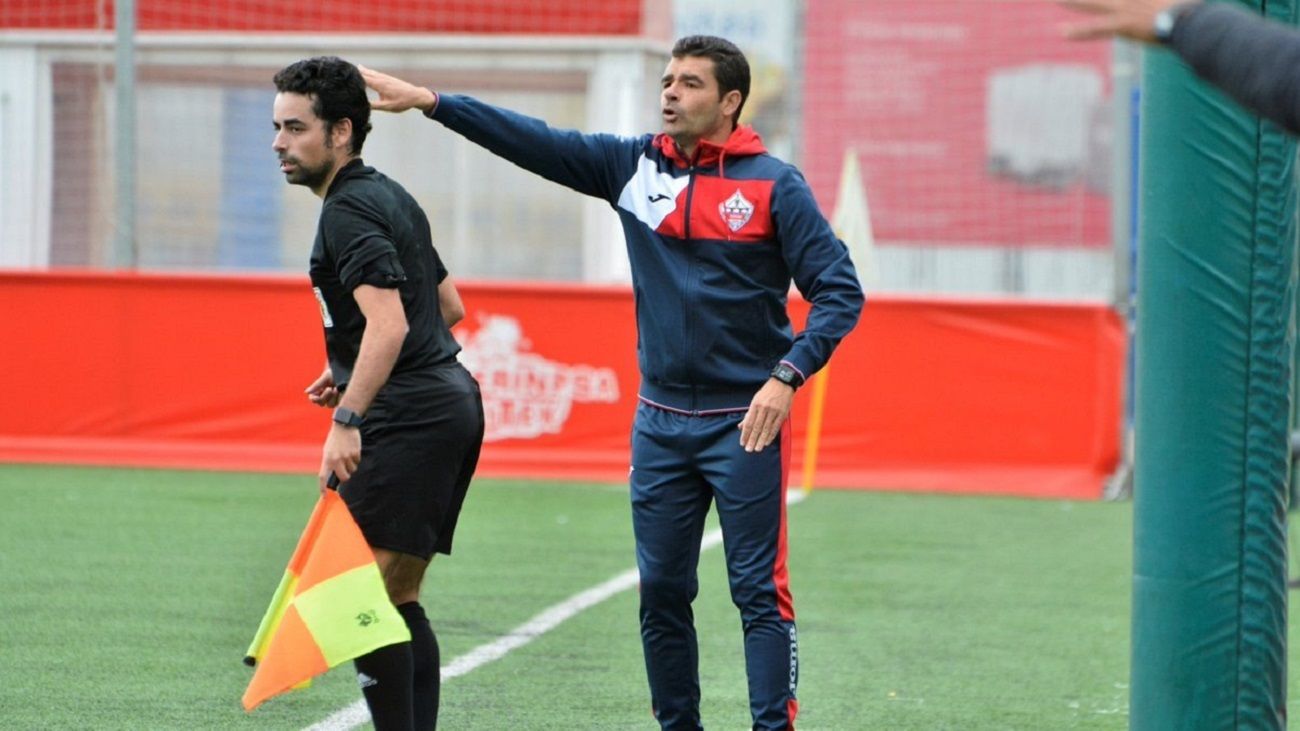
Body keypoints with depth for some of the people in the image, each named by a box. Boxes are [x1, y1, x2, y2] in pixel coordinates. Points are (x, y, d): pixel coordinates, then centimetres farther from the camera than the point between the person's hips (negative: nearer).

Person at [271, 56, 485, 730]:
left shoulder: (349, 211, -12)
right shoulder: (389, 197, 19)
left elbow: (388, 324, -24)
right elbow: (449, 307, 27)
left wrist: (348, 419, -30)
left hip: (406, 419, -10)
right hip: (451, 402, 10)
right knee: (397, 599, 12)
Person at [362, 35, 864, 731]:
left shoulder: (774, 185, -6)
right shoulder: (635, 165, 7)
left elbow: (839, 291, -7)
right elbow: (535, 142, 4)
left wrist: (786, 377, -19)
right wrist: (427, 100, -4)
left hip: (744, 423, -5)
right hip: (661, 422, 5)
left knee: (759, 590, -7)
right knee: (661, 593, 8)